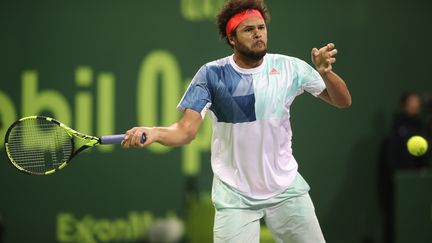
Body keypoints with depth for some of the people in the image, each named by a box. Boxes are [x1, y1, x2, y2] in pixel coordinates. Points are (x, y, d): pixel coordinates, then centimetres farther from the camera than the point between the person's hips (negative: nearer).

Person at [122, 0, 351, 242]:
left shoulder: (289, 68, -5)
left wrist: (326, 73, -22)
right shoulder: (212, 75, -9)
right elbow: (186, 130, -14)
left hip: (286, 190, 2)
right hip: (235, 198, -2)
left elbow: (342, 101, -1)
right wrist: (153, 133, -35)